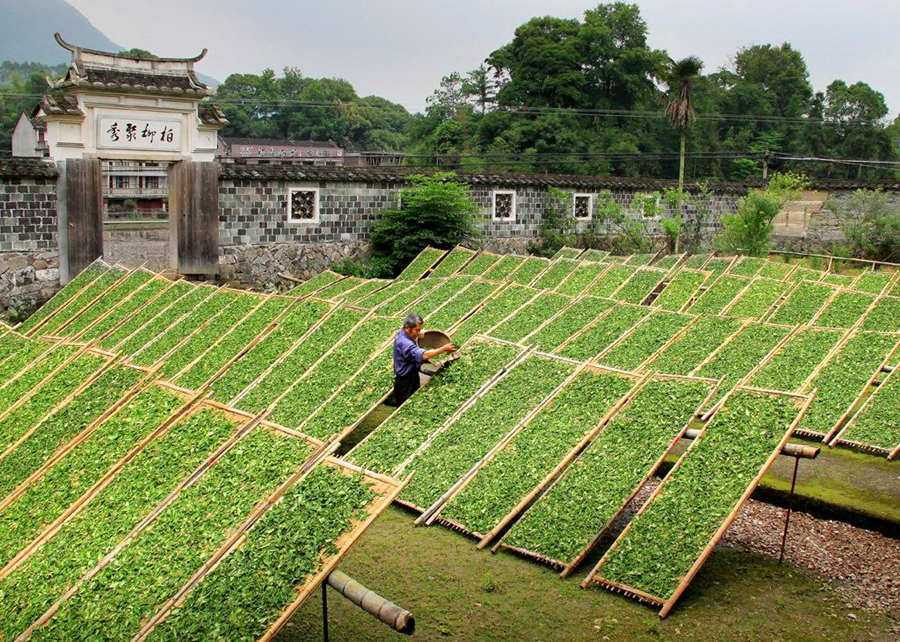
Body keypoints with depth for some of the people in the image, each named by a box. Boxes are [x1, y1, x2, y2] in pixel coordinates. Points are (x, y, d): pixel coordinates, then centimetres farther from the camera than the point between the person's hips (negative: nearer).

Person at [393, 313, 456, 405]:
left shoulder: (401, 332, -4)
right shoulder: (404, 343, -35)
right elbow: (424, 355, -45)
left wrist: (417, 335, 7)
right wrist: (444, 349, -40)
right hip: (405, 382, -10)